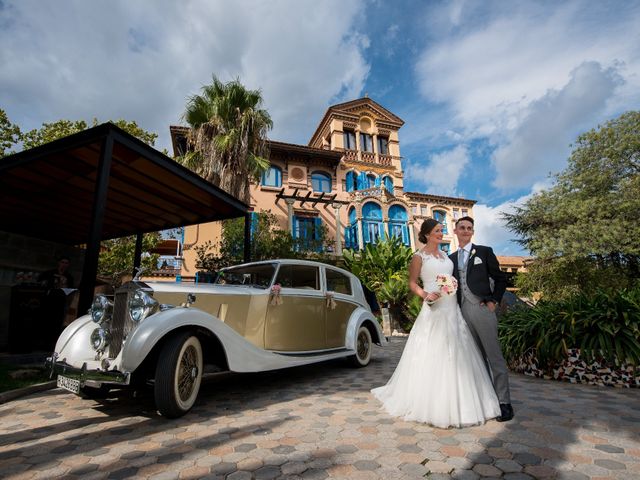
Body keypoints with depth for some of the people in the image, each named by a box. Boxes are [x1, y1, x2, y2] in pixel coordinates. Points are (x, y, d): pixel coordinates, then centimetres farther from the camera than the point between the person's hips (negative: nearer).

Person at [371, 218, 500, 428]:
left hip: (452, 309, 7)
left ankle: (455, 403, 26)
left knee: (456, 354, 11)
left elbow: (450, 278, 19)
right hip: (434, 309, -7)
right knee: (432, 356, -2)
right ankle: (429, 404, 13)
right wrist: (425, 295, -20)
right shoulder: (419, 256, -5)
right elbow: (412, 283, -4)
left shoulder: (444, 254, 14)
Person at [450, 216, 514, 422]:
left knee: (494, 356, -1)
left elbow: (500, 279, 5)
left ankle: (504, 402, 9)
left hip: (482, 309, -4)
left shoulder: (485, 251, 4)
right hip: (462, 313, 4)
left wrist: (494, 301, -5)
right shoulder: (451, 258, 13)